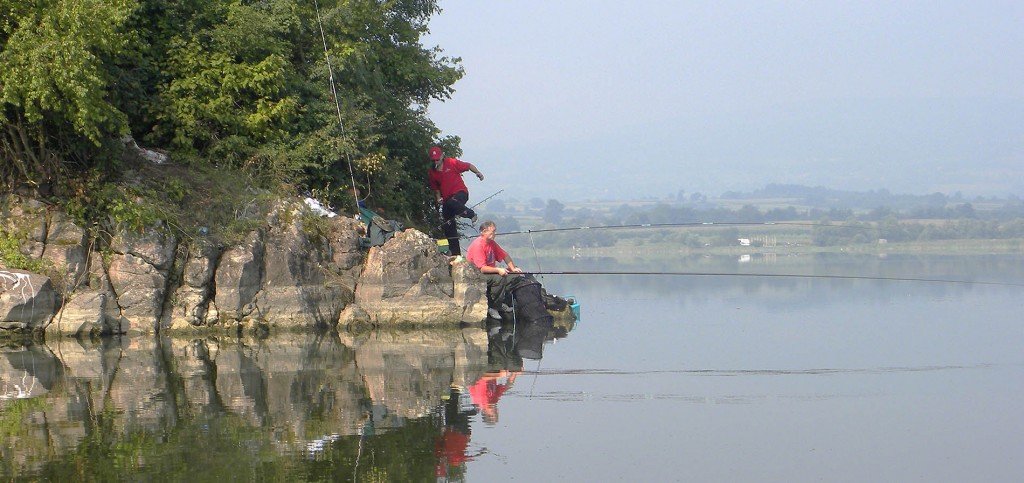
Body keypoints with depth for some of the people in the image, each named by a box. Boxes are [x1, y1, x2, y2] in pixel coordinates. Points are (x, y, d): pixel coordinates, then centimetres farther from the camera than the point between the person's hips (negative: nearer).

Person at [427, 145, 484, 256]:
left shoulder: (452, 163, -5)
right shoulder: (431, 173, 7)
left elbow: (468, 166, 3)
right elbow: (435, 188, 16)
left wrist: (478, 173, -6)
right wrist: (438, 198, 1)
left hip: (460, 192, -5)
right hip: (447, 199, 5)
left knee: (452, 203, -40)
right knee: (448, 226, 0)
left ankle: (470, 213, -11)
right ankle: (455, 252, 10)